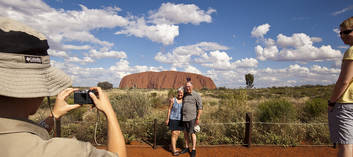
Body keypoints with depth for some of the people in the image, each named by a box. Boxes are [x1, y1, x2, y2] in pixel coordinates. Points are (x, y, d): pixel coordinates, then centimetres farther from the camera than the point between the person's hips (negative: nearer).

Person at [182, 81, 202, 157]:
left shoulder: (196, 95, -9)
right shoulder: (184, 95, 6)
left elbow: (200, 107, -8)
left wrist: (198, 118, -10)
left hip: (192, 117, -4)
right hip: (184, 117, 5)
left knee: (192, 133, 0)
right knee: (186, 133, 13)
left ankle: (193, 149, 12)